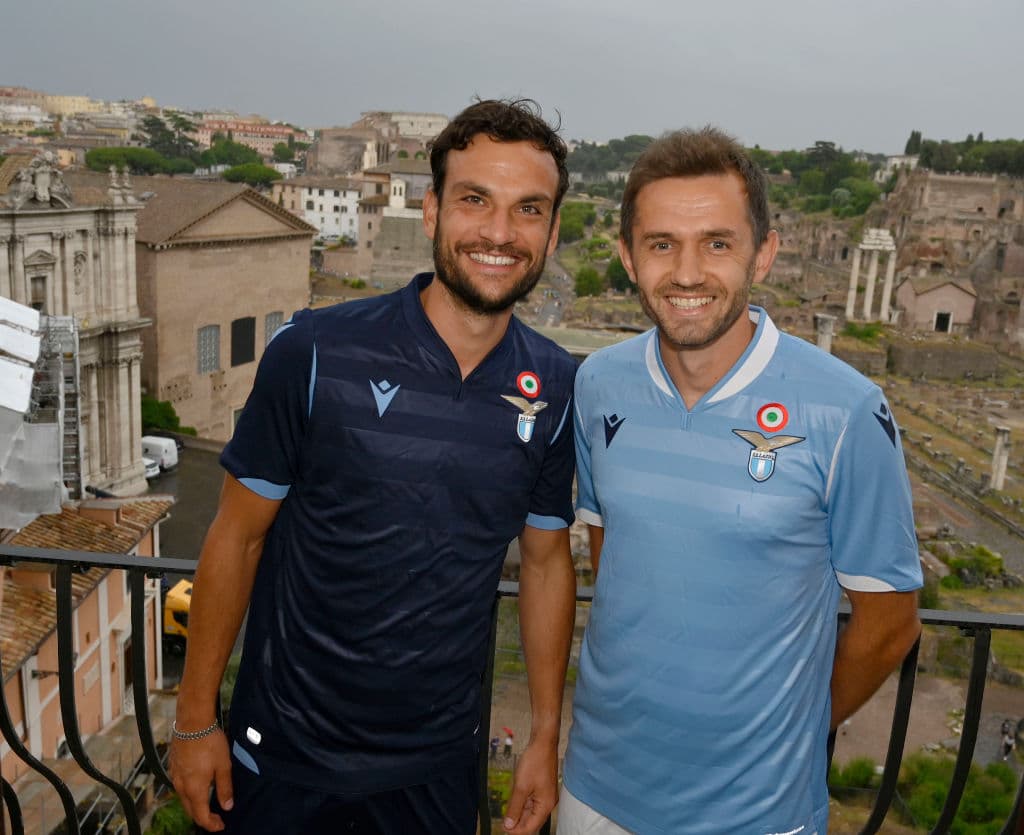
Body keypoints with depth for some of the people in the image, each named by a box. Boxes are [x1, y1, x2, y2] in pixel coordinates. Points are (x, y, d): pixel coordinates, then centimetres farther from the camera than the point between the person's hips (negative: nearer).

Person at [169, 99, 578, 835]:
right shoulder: (316, 353, -16)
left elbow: (547, 559, 3)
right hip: (286, 757, -2)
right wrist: (195, 721, -3)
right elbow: (238, 536, -7)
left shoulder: (556, 388, -7)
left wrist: (546, 738, 5)